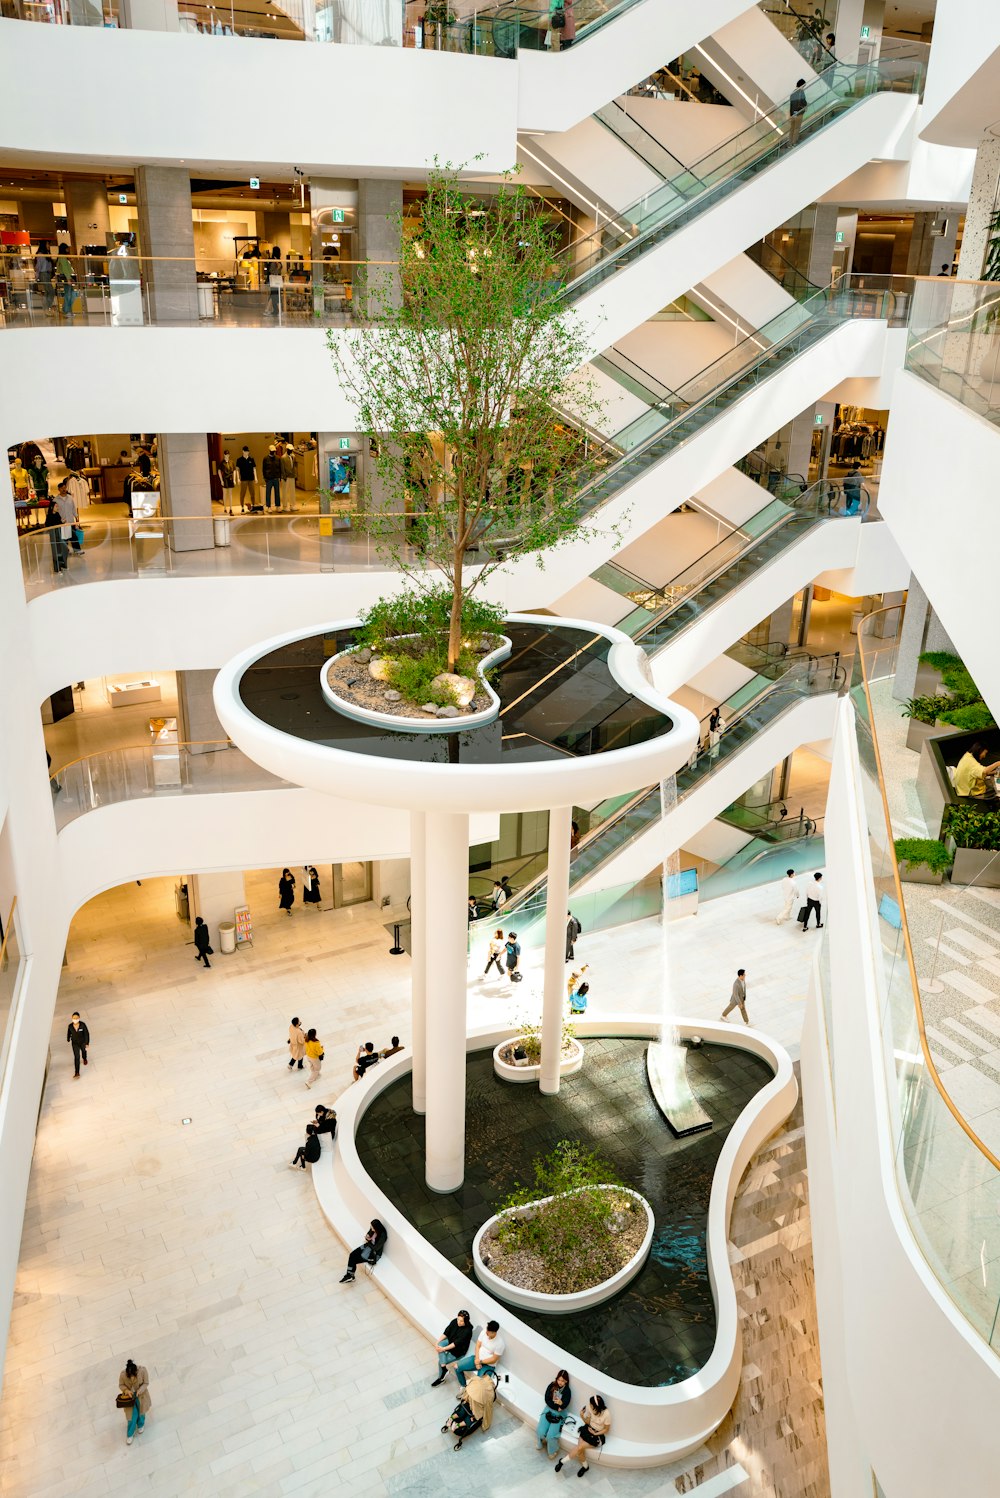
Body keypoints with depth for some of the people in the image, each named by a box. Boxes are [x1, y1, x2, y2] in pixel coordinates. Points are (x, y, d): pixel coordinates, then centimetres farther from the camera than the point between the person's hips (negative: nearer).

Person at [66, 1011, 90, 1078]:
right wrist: (68, 1040, 14)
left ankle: (84, 1059, 64)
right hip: (75, 1043, 0)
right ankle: (77, 1073, 3)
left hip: (83, 1042, 0)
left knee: (83, 1051, 30)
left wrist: (87, 1043, -17)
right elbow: (68, 1033, -2)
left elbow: (86, 1034, -20)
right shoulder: (70, 1026, -23)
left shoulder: (83, 1025, -29)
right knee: (76, 1057, -2)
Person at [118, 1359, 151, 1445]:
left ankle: (140, 1425, 58)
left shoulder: (142, 1370, -34)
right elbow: (121, 1385, -13)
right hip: (130, 1396, -1)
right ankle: (130, 1434, 39)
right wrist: (126, 1390, -31)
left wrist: (140, 1391, -33)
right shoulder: (122, 1374, -33)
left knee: (141, 1411, 24)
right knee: (132, 1415, 9)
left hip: (141, 1395, 1)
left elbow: (146, 1383, -18)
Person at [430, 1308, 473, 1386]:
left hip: (458, 1351, -6)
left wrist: (443, 1349, -30)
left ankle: (441, 1378, 13)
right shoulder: (454, 1322, -12)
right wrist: (437, 1342, -19)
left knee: (440, 1361, -12)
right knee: (440, 1344, -25)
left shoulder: (467, 1331, -29)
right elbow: (446, 1333, -7)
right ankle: (444, 1369, -19)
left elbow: (456, 1343, -29)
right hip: (450, 1342, 6)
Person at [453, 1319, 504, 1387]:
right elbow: (477, 1346, -1)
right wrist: (477, 1360, -14)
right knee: (457, 1367, -5)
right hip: (478, 1358, 5)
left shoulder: (500, 1344, -23)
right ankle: (464, 1386, 18)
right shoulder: (484, 1332, -9)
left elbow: (493, 1360, -16)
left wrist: (480, 1361, -15)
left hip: (488, 1365, -5)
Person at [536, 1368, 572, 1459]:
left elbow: (565, 1405, -23)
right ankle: (542, 1443, 19)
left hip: (559, 1414, -3)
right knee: (540, 1431, -16)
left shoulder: (567, 1391, -13)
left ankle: (553, 1451, 10)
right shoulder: (552, 1385, -6)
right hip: (549, 1410, 3)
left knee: (551, 1435, -20)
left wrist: (561, 1403, -46)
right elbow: (547, 1399, -7)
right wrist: (556, 1407, -17)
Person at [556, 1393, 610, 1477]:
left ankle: (563, 1461, -4)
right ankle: (585, 1466, 5)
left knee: (580, 1447, -24)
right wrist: (582, 1416, -18)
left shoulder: (606, 1415, -25)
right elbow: (587, 1422, 1)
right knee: (579, 1449, -22)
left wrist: (595, 1434, -18)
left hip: (598, 1435, -4)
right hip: (588, 1429, 4)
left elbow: (606, 1429, -9)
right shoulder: (589, 1408, -13)